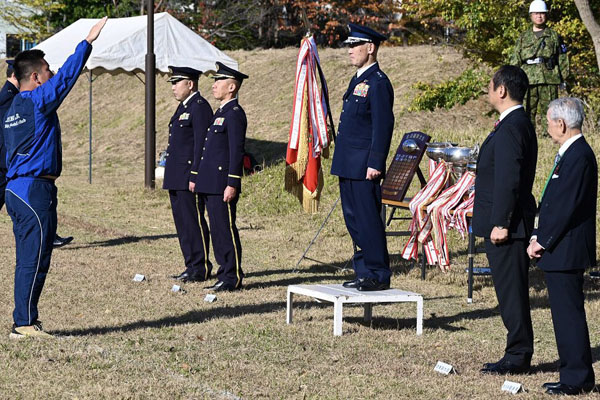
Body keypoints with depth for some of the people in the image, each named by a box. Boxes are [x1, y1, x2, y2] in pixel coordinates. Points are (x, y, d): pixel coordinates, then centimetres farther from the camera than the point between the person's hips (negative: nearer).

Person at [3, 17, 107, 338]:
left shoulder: (13, 108, 15)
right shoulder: (38, 102, -10)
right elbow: (67, 76, -13)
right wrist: (88, 41, -8)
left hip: (15, 190, 9)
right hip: (35, 190, -9)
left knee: (28, 260, 12)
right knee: (35, 261, -6)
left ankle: (24, 321, 15)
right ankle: (25, 324, -5)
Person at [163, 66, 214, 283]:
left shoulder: (200, 107, -12)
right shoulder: (183, 107, 19)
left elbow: (201, 143, -17)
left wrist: (195, 177, -21)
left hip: (189, 177, -10)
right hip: (177, 179, 10)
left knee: (193, 222, -5)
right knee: (182, 223, 12)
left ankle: (201, 269, 0)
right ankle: (192, 266, 17)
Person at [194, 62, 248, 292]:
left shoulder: (235, 114, -12)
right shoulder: (221, 112, 19)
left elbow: (237, 152, -18)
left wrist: (232, 184, -21)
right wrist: (200, 180, 23)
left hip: (223, 186, -10)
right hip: (212, 186, 10)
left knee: (226, 231, -6)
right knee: (218, 231, 12)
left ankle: (233, 279, -2)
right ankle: (225, 275, 17)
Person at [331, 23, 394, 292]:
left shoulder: (378, 83, -13)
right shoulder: (358, 80, 18)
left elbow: (383, 125, -18)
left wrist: (375, 164, -21)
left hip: (363, 167, -10)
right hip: (348, 166, 10)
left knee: (368, 220, -6)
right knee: (354, 220, 13)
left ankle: (379, 276, 0)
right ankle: (364, 272, 21)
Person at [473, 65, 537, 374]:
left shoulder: (511, 128, -18)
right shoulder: (519, 123, 15)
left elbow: (508, 180, -23)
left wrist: (500, 224, -23)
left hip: (506, 224, -11)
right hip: (505, 222, 11)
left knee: (511, 290, -5)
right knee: (511, 291, 14)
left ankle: (518, 357, 1)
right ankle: (518, 354, 20)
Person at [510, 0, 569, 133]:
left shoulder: (554, 36, 11)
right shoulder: (523, 37, 14)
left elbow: (563, 58, 10)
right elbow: (515, 60, 13)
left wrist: (563, 78, 3)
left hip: (549, 81, -1)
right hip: (528, 81, 1)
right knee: (527, 112, -1)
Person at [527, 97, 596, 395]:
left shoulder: (578, 157, -18)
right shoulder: (571, 153, 15)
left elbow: (566, 207, -22)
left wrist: (541, 241, -14)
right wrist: (539, 237, 10)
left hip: (566, 251, -10)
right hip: (558, 251, 10)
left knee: (569, 312, -5)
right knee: (565, 313, 14)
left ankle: (578, 378, 1)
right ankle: (573, 374, 20)